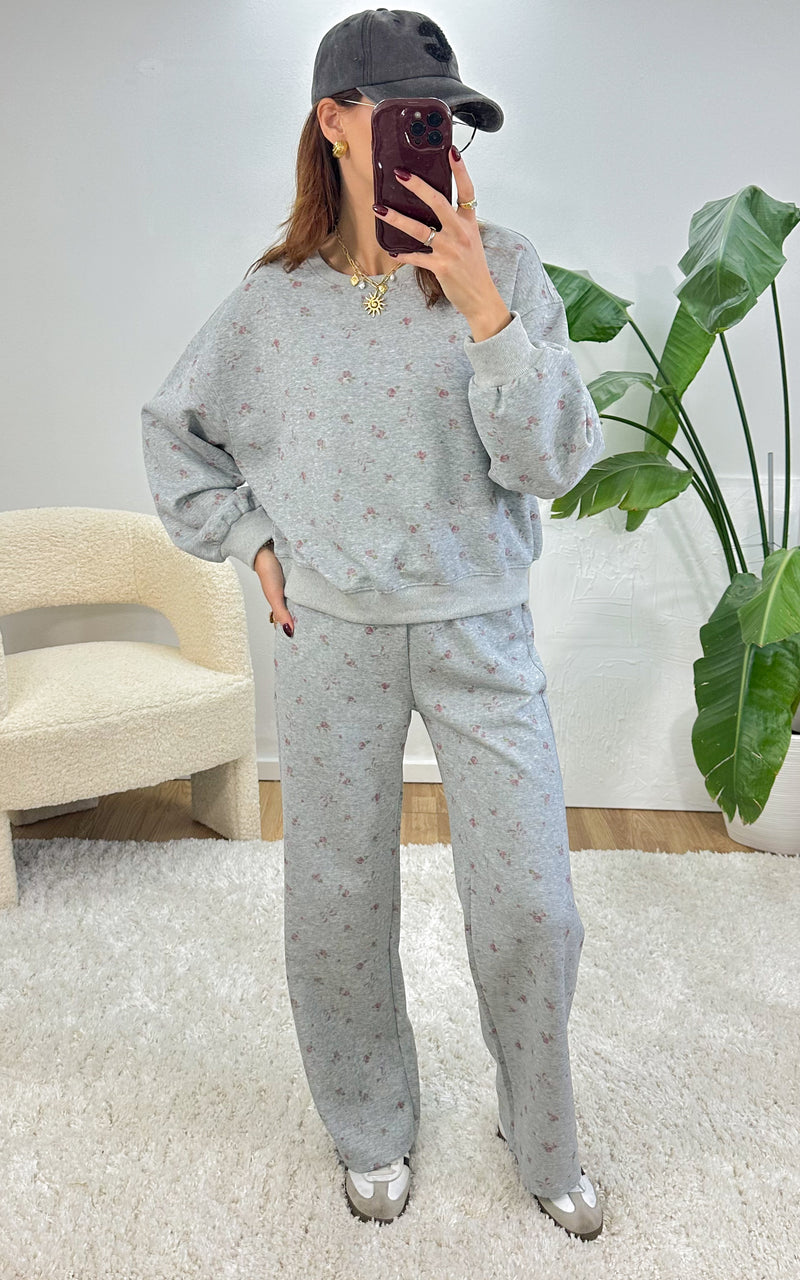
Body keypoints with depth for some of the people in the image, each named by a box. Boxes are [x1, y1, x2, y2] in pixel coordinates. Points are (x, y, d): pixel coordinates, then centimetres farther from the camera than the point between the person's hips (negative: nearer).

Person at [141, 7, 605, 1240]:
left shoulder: (506, 268, -4)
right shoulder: (274, 296, 0)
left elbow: (553, 461, -12)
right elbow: (173, 426, 14)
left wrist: (481, 307, -23)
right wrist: (248, 542, 4)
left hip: (479, 633, 0)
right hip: (331, 639, 1)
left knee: (532, 908, 5)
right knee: (337, 904, 12)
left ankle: (543, 1140, 35)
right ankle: (373, 1129, 40)